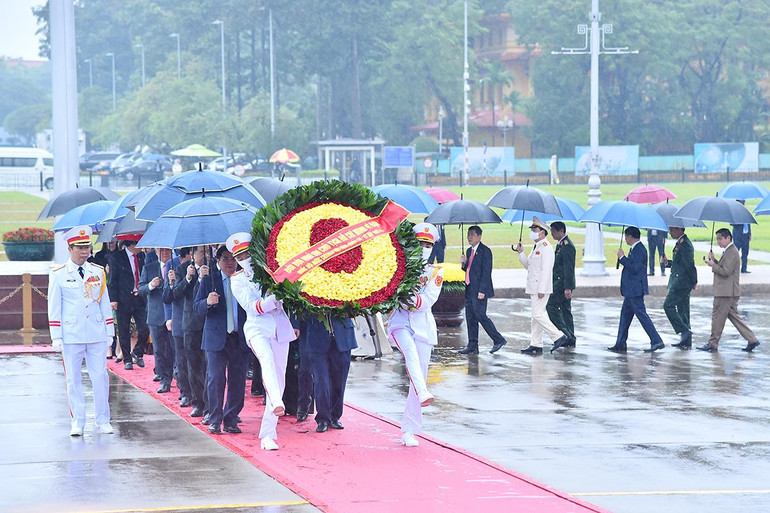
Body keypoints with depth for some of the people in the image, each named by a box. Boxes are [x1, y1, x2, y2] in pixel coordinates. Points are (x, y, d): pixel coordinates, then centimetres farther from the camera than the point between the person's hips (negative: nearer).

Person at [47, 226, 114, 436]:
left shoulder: (98, 272, 9)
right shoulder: (58, 275, 1)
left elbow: (105, 304, 12)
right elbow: (54, 307, 1)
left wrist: (109, 332, 9)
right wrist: (56, 337, -3)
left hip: (97, 335, 2)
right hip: (71, 336, -2)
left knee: (100, 377, 1)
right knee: (73, 379, 2)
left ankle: (103, 421, 10)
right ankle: (77, 422, 9)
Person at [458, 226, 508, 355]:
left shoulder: (485, 251, -10)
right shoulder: (469, 251, 16)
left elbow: (486, 272, -15)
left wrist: (482, 291, -20)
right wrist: (464, 263, 1)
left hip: (479, 290, -9)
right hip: (469, 290, 9)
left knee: (480, 315, -9)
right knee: (470, 318, 7)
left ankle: (498, 340, 3)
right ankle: (472, 346, 11)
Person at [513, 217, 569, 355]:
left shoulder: (546, 248, -14)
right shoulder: (536, 248, 18)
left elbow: (546, 270, -20)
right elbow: (528, 265, 24)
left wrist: (541, 289, -24)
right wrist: (521, 253, 10)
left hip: (541, 288, -10)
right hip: (534, 287, 10)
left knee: (538, 314, -13)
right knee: (536, 315, 10)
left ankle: (558, 337, -7)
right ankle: (535, 345, 12)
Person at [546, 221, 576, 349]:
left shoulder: (567, 246, -17)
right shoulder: (561, 245, 16)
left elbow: (569, 268, -21)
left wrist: (567, 288, -24)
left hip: (563, 284, -10)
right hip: (561, 283, 10)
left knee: (551, 306, -9)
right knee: (565, 310, 11)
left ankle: (565, 334, -9)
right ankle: (570, 339, 14)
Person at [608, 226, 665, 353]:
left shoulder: (639, 250, -17)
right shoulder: (635, 248, 14)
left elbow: (634, 268, -23)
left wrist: (622, 257, -17)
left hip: (635, 290, -11)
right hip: (631, 290, 11)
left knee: (641, 315, -8)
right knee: (625, 314, 13)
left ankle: (657, 341, -7)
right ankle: (620, 344, 17)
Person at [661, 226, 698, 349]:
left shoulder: (684, 244, -17)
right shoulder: (680, 243, 17)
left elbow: (689, 264, -20)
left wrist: (694, 282, -17)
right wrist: (667, 262, 9)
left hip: (682, 282, -10)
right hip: (679, 282, 10)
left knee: (668, 305, -12)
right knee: (682, 310, 10)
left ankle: (684, 331, -12)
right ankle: (686, 341, 12)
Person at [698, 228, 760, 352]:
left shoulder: (731, 253, -16)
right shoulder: (729, 251, 16)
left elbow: (726, 272, -22)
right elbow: (722, 268, 21)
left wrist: (713, 265, -12)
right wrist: (714, 260, 9)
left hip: (726, 292, -11)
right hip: (729, 292, 11)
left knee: (717, 317, -2)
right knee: (734, 316, 13)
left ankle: (712, 344, 5)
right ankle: (752, 340, 10)